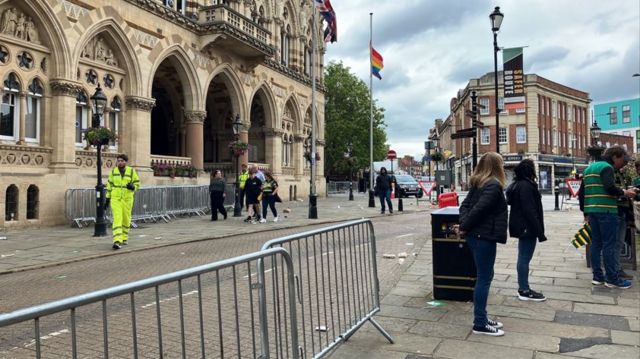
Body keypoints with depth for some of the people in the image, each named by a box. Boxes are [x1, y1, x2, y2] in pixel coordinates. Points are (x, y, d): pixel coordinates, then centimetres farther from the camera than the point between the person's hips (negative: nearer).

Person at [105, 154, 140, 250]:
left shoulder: (131, 171, -2)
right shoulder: (113, 171, 3)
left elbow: (137, 183, 4)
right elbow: (110, 184, 12)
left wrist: (133, 187, -20)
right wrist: (108, 198, 11)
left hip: (127, 199, 0)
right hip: (115, 199, 0)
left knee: (126, 219, 10)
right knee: (117, 218, -12)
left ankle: (124, 238, 31)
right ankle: (117, 241, -19)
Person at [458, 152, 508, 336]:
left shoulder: (478, 183, 13)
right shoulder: (494, 185, -14)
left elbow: (465, 205, 9)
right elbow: (478, 209, -22)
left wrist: (463, 224, -5)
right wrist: (465, 227, -11)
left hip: (476, 235, 9)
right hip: (484, 236, -9)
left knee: (484, 276, 17)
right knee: (484, 279, -2)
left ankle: (482, 318, 25)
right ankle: (480, 324, 5)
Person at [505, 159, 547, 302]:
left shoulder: (517, 184, 14)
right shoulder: (526, 186, -17)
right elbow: (530, 211, -22)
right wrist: (539, 231, -20)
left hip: (521, 226, 10)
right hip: (527, 227, -10)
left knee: (523, 258, 15)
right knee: (525, 258, -4)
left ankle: (523, 288, 22)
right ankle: (524, 291, 3)